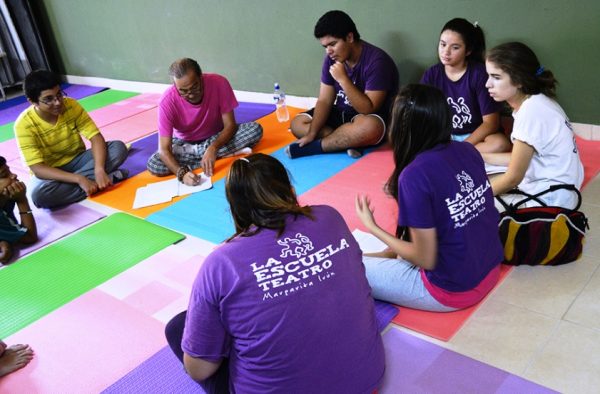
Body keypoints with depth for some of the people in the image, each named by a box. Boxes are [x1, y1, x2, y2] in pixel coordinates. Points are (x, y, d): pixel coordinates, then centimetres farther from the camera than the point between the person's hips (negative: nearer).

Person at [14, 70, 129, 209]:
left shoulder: (71, 105, -14)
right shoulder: (24, 124, -22)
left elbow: (96, 137, -18)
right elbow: (37, 168, -26)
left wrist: (99, 170, -37)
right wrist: (79, 179, -39)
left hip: (77, 160, 2)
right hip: (50, 172, -2)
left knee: (118, 148, -21)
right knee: (39, 193, -39)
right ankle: (109, 179, -29)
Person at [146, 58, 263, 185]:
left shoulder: (219, 83, -26)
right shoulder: (167, 101, -28)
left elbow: (230, 125, -21)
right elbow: (164, 150, -28)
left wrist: (213, 148, -40)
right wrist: (182, 173, -47)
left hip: (217, 138, 1)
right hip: (184, 143, -1)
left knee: (255, 129, -27)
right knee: (153, 165, -29)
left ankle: (193, 151, -19)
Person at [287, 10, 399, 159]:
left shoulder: (376, 61, -23)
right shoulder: (332, 58, -3)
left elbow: (369, 109, -27)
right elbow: (324, 100, -3)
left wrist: (343, 79, -32)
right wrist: (311, 134, -16)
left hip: (370, 117, -6)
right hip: (342, 113, 7)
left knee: (369, 127, -41)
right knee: (297, 124, -5)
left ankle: (312, 147, -23)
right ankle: (346, 142, -23)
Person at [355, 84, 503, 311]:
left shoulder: (415, 175, -25)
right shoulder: (468, 151, -5)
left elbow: (426, 259, -19)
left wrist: (372, 227, -8)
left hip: (453, 290, -7)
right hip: (490, 270, 7)